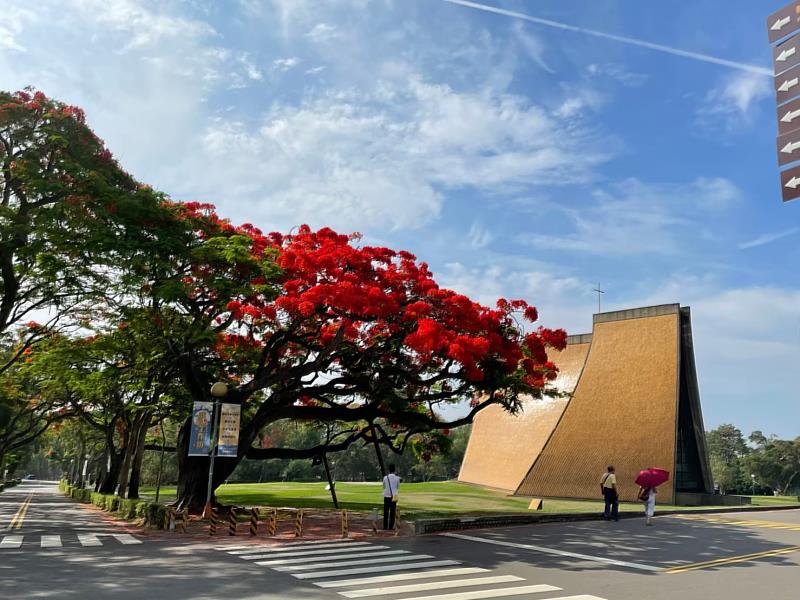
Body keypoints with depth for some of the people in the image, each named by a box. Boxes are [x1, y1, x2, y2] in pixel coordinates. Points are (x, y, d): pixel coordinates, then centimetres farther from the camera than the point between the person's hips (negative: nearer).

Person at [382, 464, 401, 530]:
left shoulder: (385, 478, -2)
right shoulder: (397, 478, -4)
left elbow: (384, 487, 11)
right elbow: (398, 487, 7)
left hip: (386, 496, 1)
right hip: (394, 497, -1)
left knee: (386, 511, 7)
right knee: (393, 512, 5)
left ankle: (385, 526, 5)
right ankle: (391, 526, 2)